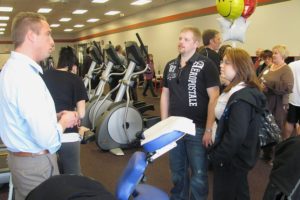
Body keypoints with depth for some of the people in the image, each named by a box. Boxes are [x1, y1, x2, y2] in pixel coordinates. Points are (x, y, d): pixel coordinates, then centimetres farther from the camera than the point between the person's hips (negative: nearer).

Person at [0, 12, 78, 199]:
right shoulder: (26, 76, -26)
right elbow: (48, 139, -31)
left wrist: (55, 116, 6)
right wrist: (64, 122, -11)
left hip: (22, 157, 10)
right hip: (36, 163, -10)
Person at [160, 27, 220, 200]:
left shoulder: (206, 64, -8)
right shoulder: (170, 66, 9)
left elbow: (214, 98, -11)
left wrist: (209, 129, -14)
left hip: (197, 128, -5)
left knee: (198, 174, 7)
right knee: (177, 171, 19)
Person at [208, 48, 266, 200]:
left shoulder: (241, 99, -27)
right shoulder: (240, 91, 6)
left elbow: (236, 136, -31)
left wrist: (216, 156, -20)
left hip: (231, 159, -10)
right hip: (238, 157, 10)